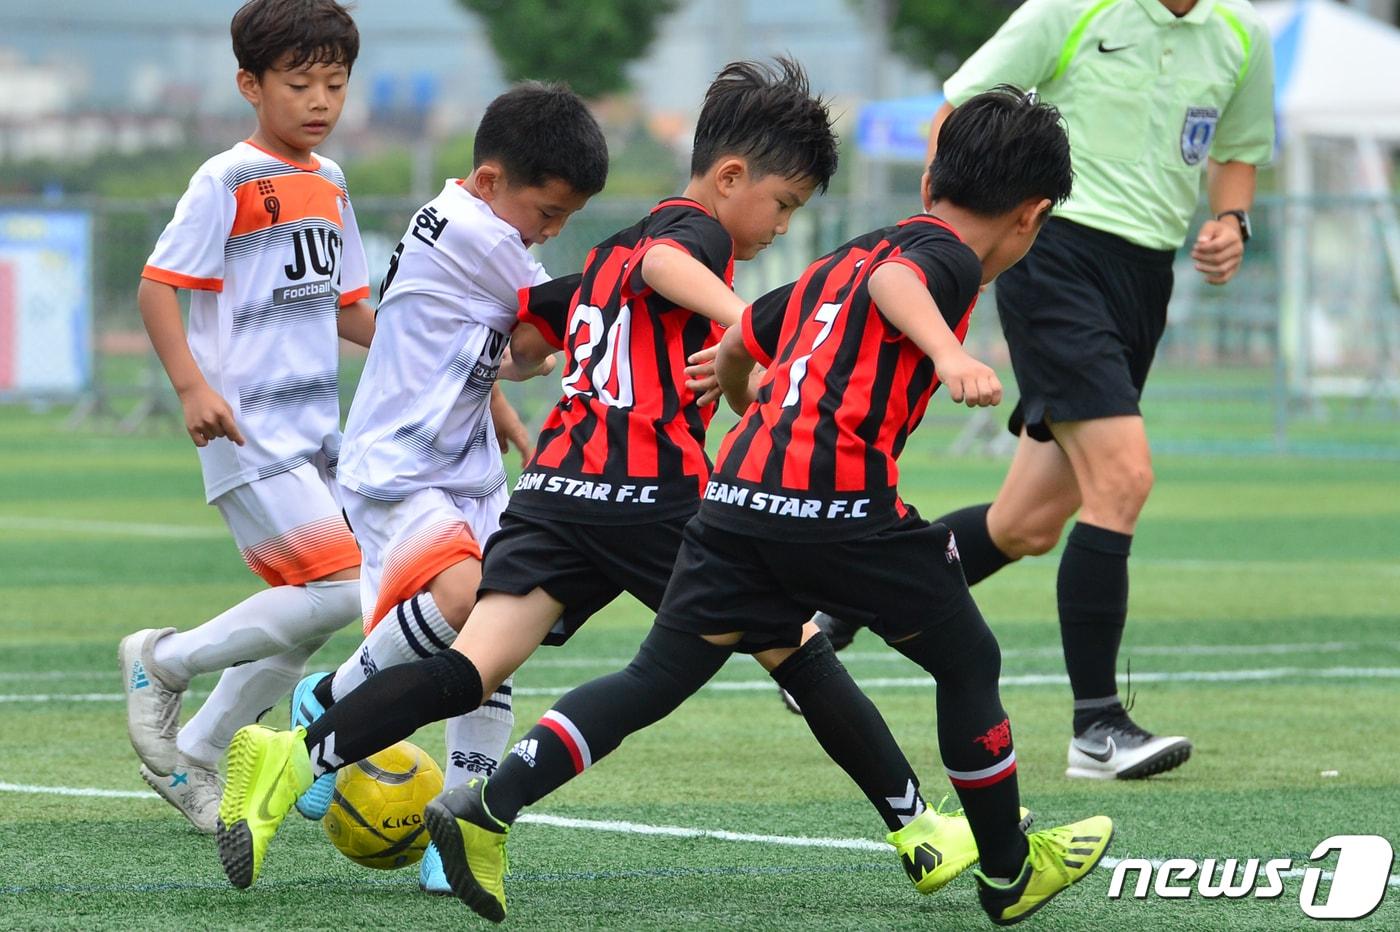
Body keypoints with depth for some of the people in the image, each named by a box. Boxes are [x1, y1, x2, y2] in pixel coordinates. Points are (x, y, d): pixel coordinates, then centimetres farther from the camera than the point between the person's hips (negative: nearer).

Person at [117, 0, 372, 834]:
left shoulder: (328, 184, 15)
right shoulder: (228, 181, -10)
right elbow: (158, 285, -11)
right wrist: (193, 385, -23)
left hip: (316, 433, 8)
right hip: (250, 428, -8)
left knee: (303, 621, 8)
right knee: (337, 592, -17)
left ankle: (191, 760, 21)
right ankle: (165, 663, 0)